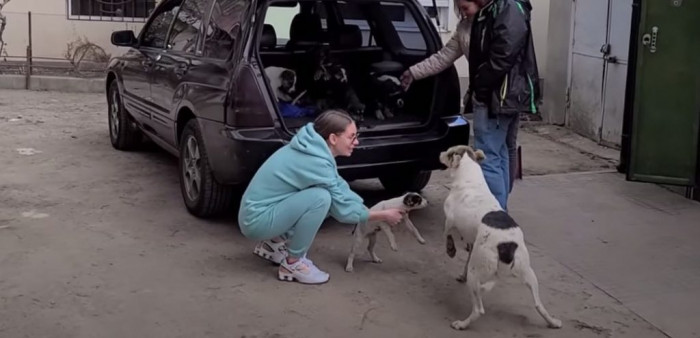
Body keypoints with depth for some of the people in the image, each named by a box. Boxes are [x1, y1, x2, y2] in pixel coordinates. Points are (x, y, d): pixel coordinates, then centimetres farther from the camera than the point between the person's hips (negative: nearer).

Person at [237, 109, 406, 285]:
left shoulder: (314, 150, 2)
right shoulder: (315, 162, -24)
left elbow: (340, 187, 11)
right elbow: (343, 210, -15)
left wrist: (371, 211, 3)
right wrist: (383, 215, -4)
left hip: (267, 210, 9)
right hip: (256, 219, -9)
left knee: (333, 198, 9)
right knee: (321, 198, -26)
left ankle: (275, 242, 17)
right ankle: (292, 264, -11)